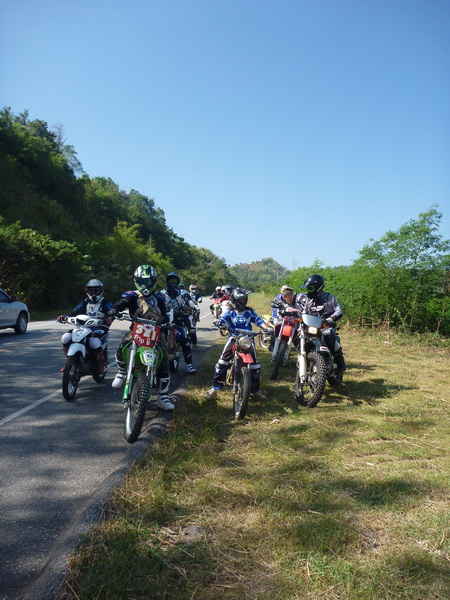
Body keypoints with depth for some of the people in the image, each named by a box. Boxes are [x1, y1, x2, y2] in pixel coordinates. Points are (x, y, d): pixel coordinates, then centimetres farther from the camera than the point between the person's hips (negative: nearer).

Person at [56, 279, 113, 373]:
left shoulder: (106, 303, 5)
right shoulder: (85, 302, 19)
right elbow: (75, 312, 10)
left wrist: (108, 319, -34)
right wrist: (64, 316, -10)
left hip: (100, 328, -5)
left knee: (94, 342, -38)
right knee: (66, 338, -16)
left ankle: (101, 362, -9)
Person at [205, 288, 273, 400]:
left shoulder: (249, 311, 15)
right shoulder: (230, 312, 13)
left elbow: (258, 320, 3)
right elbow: (224, 318, -5)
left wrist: (266, 327, -17)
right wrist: (218, 321, -30)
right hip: (233, 338, -1)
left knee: (255, 365, -7)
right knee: (222, 362, -16)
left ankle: (256, 390, 12)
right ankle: (214, 389, -11)